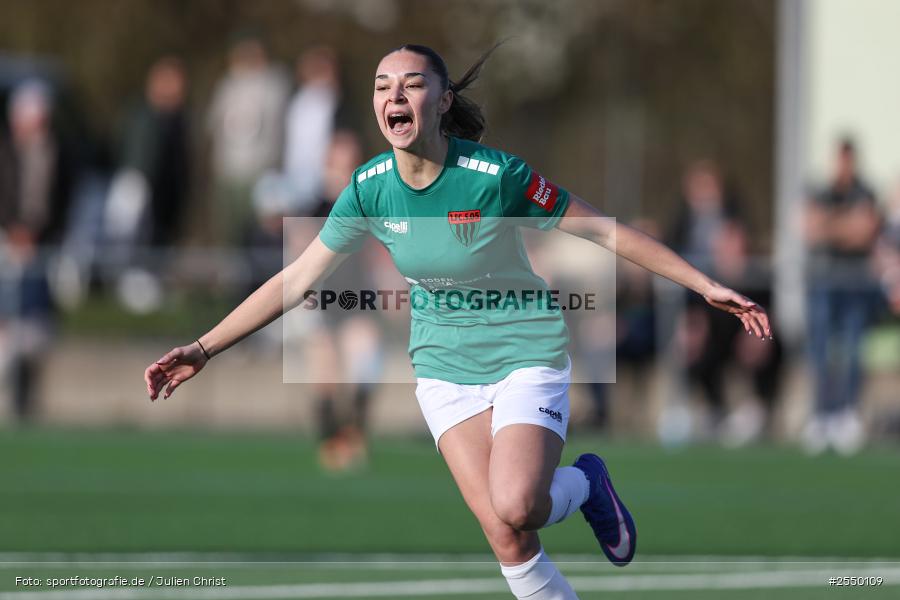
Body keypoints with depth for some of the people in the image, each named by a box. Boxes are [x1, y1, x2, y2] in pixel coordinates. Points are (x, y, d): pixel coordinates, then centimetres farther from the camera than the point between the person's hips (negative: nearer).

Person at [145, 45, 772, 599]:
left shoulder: (497, 174, -19)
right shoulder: (370, 188, -8)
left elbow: (606, 230, -11)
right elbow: (298, 279, 0)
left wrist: (708, 286, -12)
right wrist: (204, 347, -3)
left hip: (527, 353, -3)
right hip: (445, 366, 3)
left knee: (515, 508, -25)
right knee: (504, 534, -11)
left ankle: (585, 484, 9)